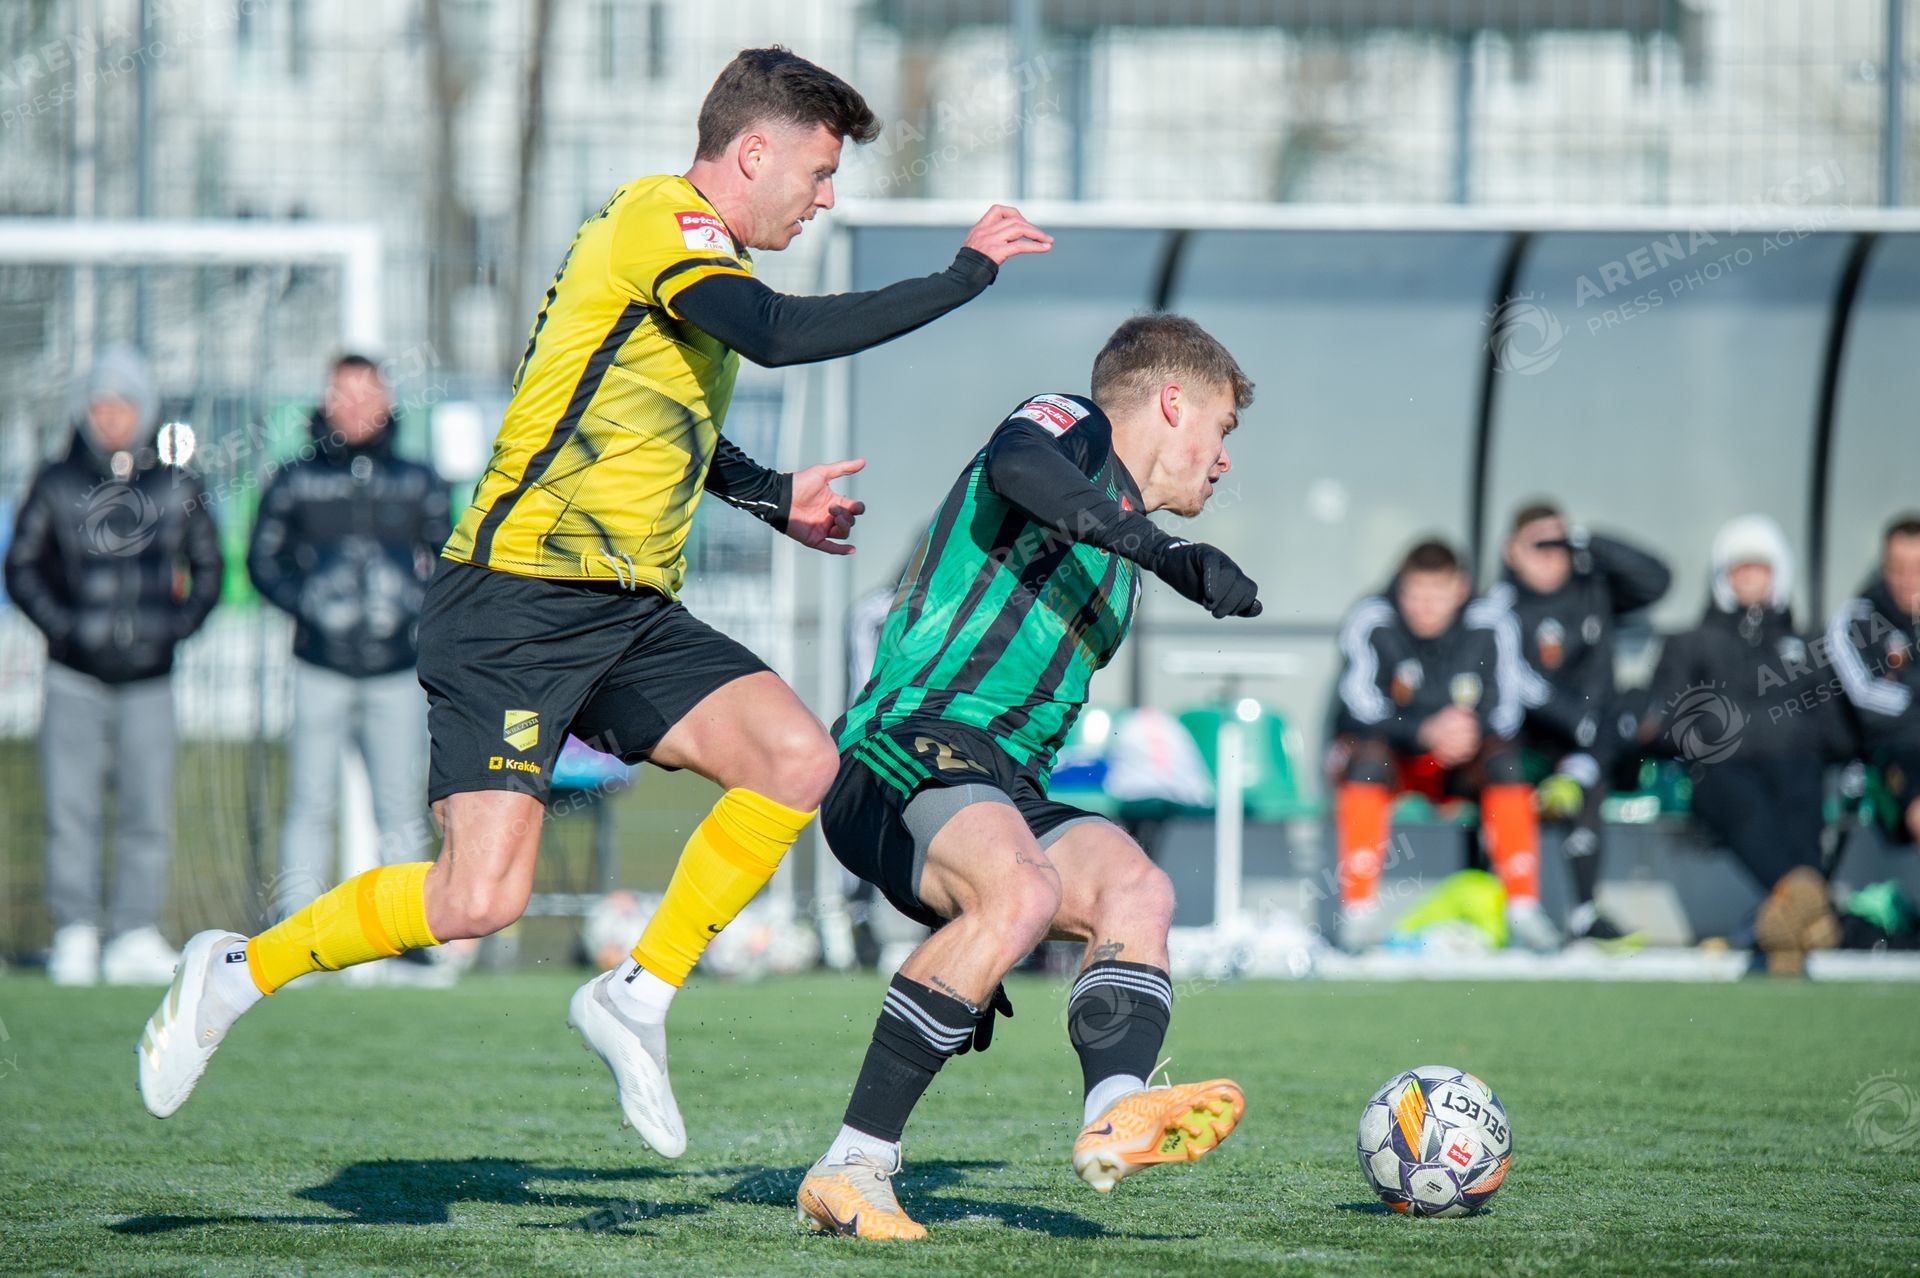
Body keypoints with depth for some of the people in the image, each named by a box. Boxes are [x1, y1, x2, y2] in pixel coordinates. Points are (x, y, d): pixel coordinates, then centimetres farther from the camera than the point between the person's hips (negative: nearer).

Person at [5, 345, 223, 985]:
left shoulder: (178, 487, 6)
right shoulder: (57, 484, 2)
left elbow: (207, 567, 16)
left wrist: (181, 621, 2)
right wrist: (59, 621, -6)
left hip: (148, 674, 1)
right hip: (75, 675, -1)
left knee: (147, 809, 1)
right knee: (70, 807, -5)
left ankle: (135, 936, 8)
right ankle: (75, 935, 0)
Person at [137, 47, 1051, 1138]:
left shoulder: (697, 250, 18)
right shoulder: (659, 220, -12)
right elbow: (776, 333, -31)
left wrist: (770, 495, 33)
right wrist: (965, 274, -23)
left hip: (633, 615, 9)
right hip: (516, 605, -9)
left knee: (798, 757, -13)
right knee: (479, 903, -16)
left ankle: (638, 996, 0)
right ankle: (239, 972, 7)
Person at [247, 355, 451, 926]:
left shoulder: (419, 483, 13)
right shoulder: (295, 482, 8)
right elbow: (262, 559, 8)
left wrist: (417, 603, -3)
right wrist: (307, 604, -8)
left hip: (397, 670, 2)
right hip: (321, 669, -1)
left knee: (402, 809, 0)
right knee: (311, 804, -5)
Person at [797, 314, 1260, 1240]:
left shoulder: (1111, 555, 31)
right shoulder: (1071, 431, 6)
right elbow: (1016, 464, -21)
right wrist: (1164, 550, -36)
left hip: (999, 791, 9)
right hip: (908, 749, -9)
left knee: (1133, 886, -18)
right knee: (1023, 889, -34)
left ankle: (1114, 1117, -43)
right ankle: (850, 1170, -30)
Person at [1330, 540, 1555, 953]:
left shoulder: (1491, 624, -11)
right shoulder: (1370, 621, -16)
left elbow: (1503, 718, -9)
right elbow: (1360, 712, -20)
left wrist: (1472, 732, -33)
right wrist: (1425, 732, -35)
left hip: (1456, 769, 2)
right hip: (1386, 754, -2)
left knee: (1503, 759, -26)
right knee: (1368, 756, -34)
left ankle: (1523, 905, -23)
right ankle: (1359, 906, -34)